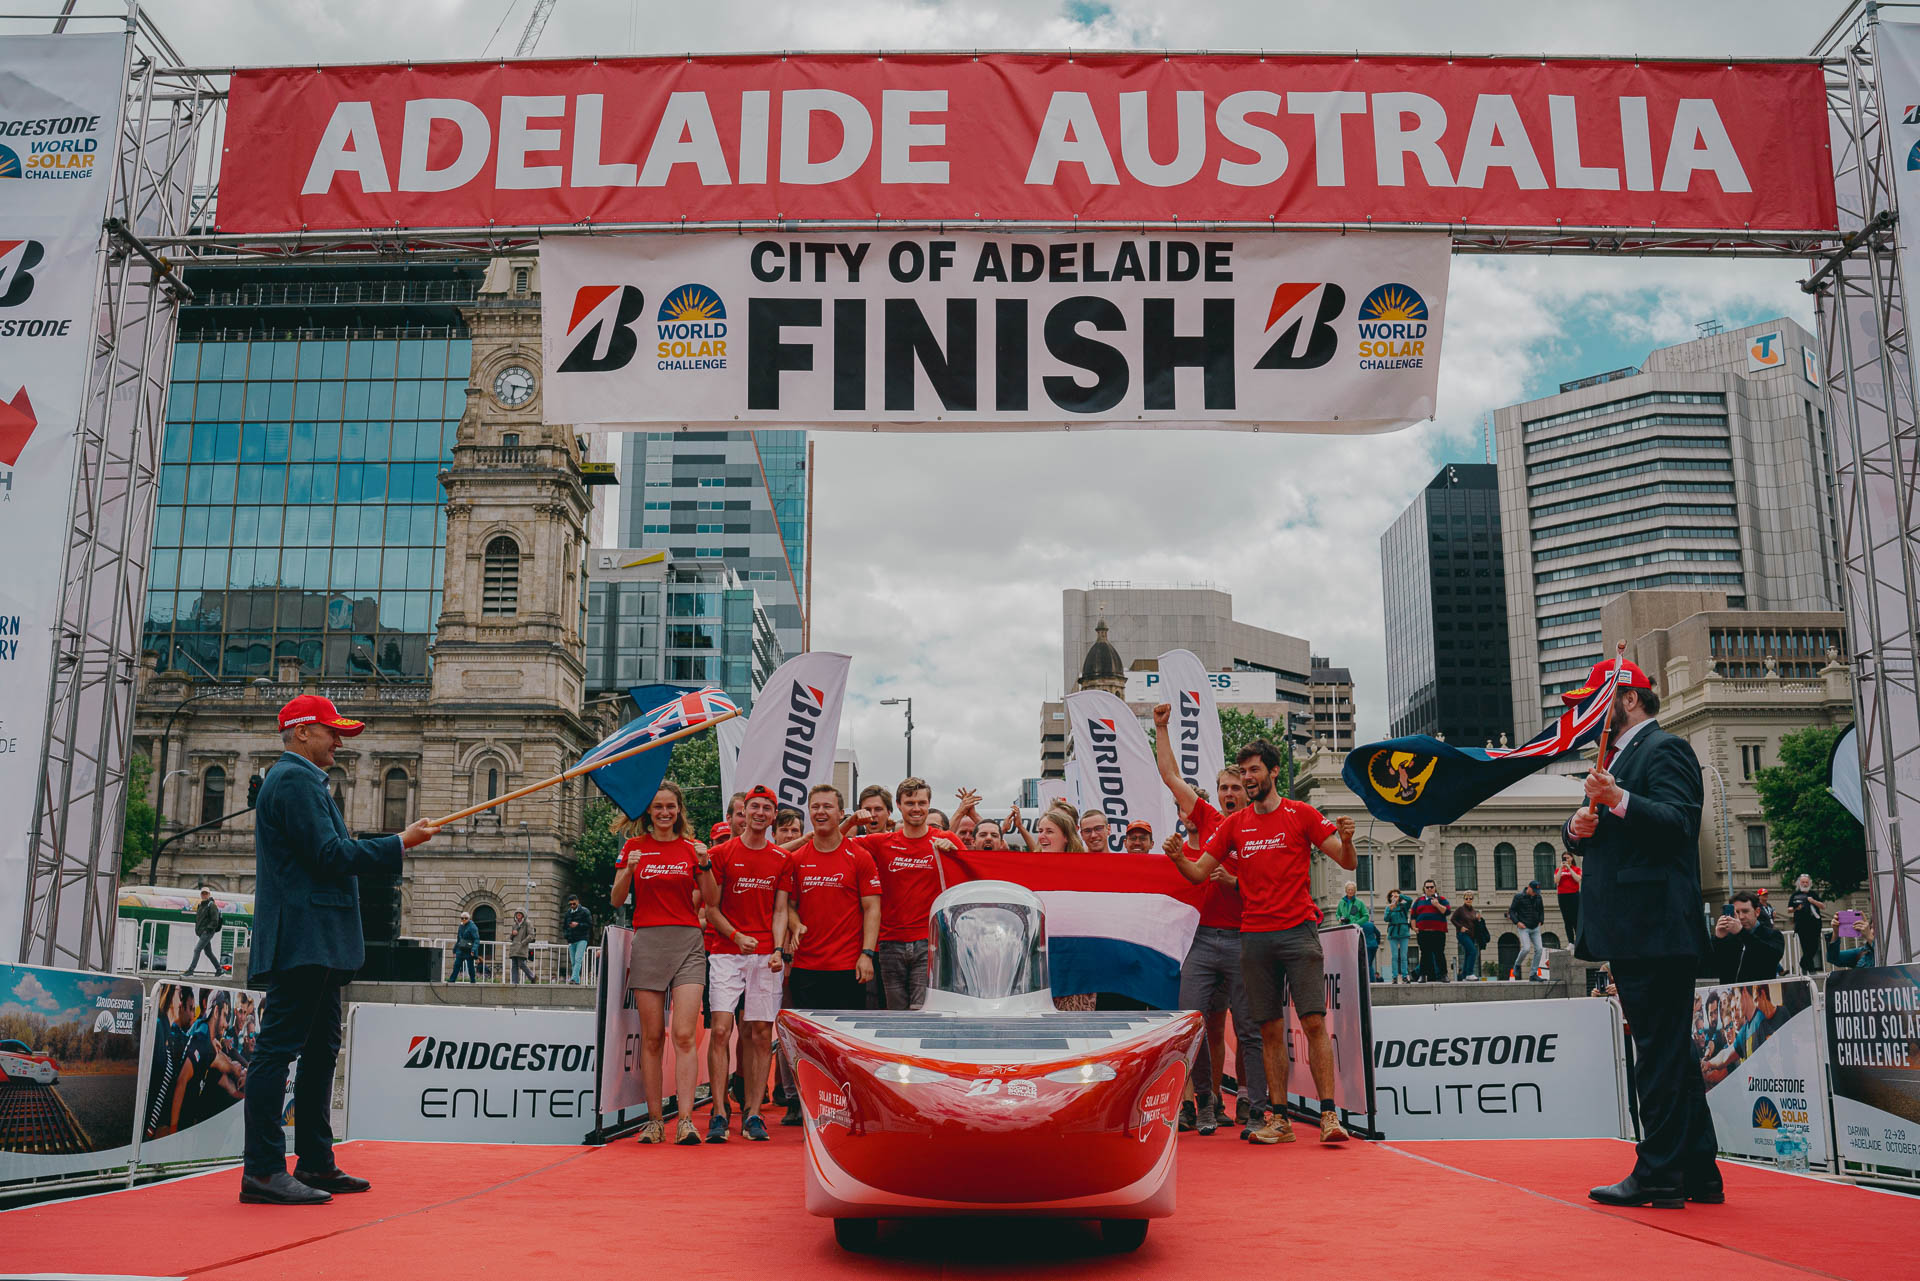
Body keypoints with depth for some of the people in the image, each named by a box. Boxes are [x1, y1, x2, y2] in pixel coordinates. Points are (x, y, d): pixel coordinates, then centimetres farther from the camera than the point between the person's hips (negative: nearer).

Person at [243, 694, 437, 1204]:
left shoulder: (296, 778, 23)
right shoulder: (296, 780, -11)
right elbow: (330, 855, -19)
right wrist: (400, 842, -12)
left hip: (315, 947, 11)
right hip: (304, 941, -11)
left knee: (321, 1051, 14)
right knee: (279, 1048, -9)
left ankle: (315, 1163, 19)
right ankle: (263, 1171, -8)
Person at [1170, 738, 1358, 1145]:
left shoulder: (1301, 814, 4)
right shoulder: (1234, 824, 13)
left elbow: (1348, 863, 2)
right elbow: (1198, 872, 13)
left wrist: (1346, 841, -20)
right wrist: (1178, 858, -8)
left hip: (1298, 931, -3)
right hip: (1254, 937, 3)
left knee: (1314, 1022, -10)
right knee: (1270, 1030, 3)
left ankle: (1328, 1115, -9)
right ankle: (1279, 1120, 7)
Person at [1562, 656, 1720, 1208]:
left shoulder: (1664, 749, -6)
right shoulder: (1613, 757, 23)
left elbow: (1679, 823, -20)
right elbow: (1590, 835, 23)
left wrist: (1618, 801, -32)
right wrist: (1578, 826, 1)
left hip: (1656, 928, -10)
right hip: (1631, 930, 10)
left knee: (1661, 1051, -7)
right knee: (1669, 1053, 13)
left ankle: (1659, 1174, -4)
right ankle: (1697, 1172, 20)